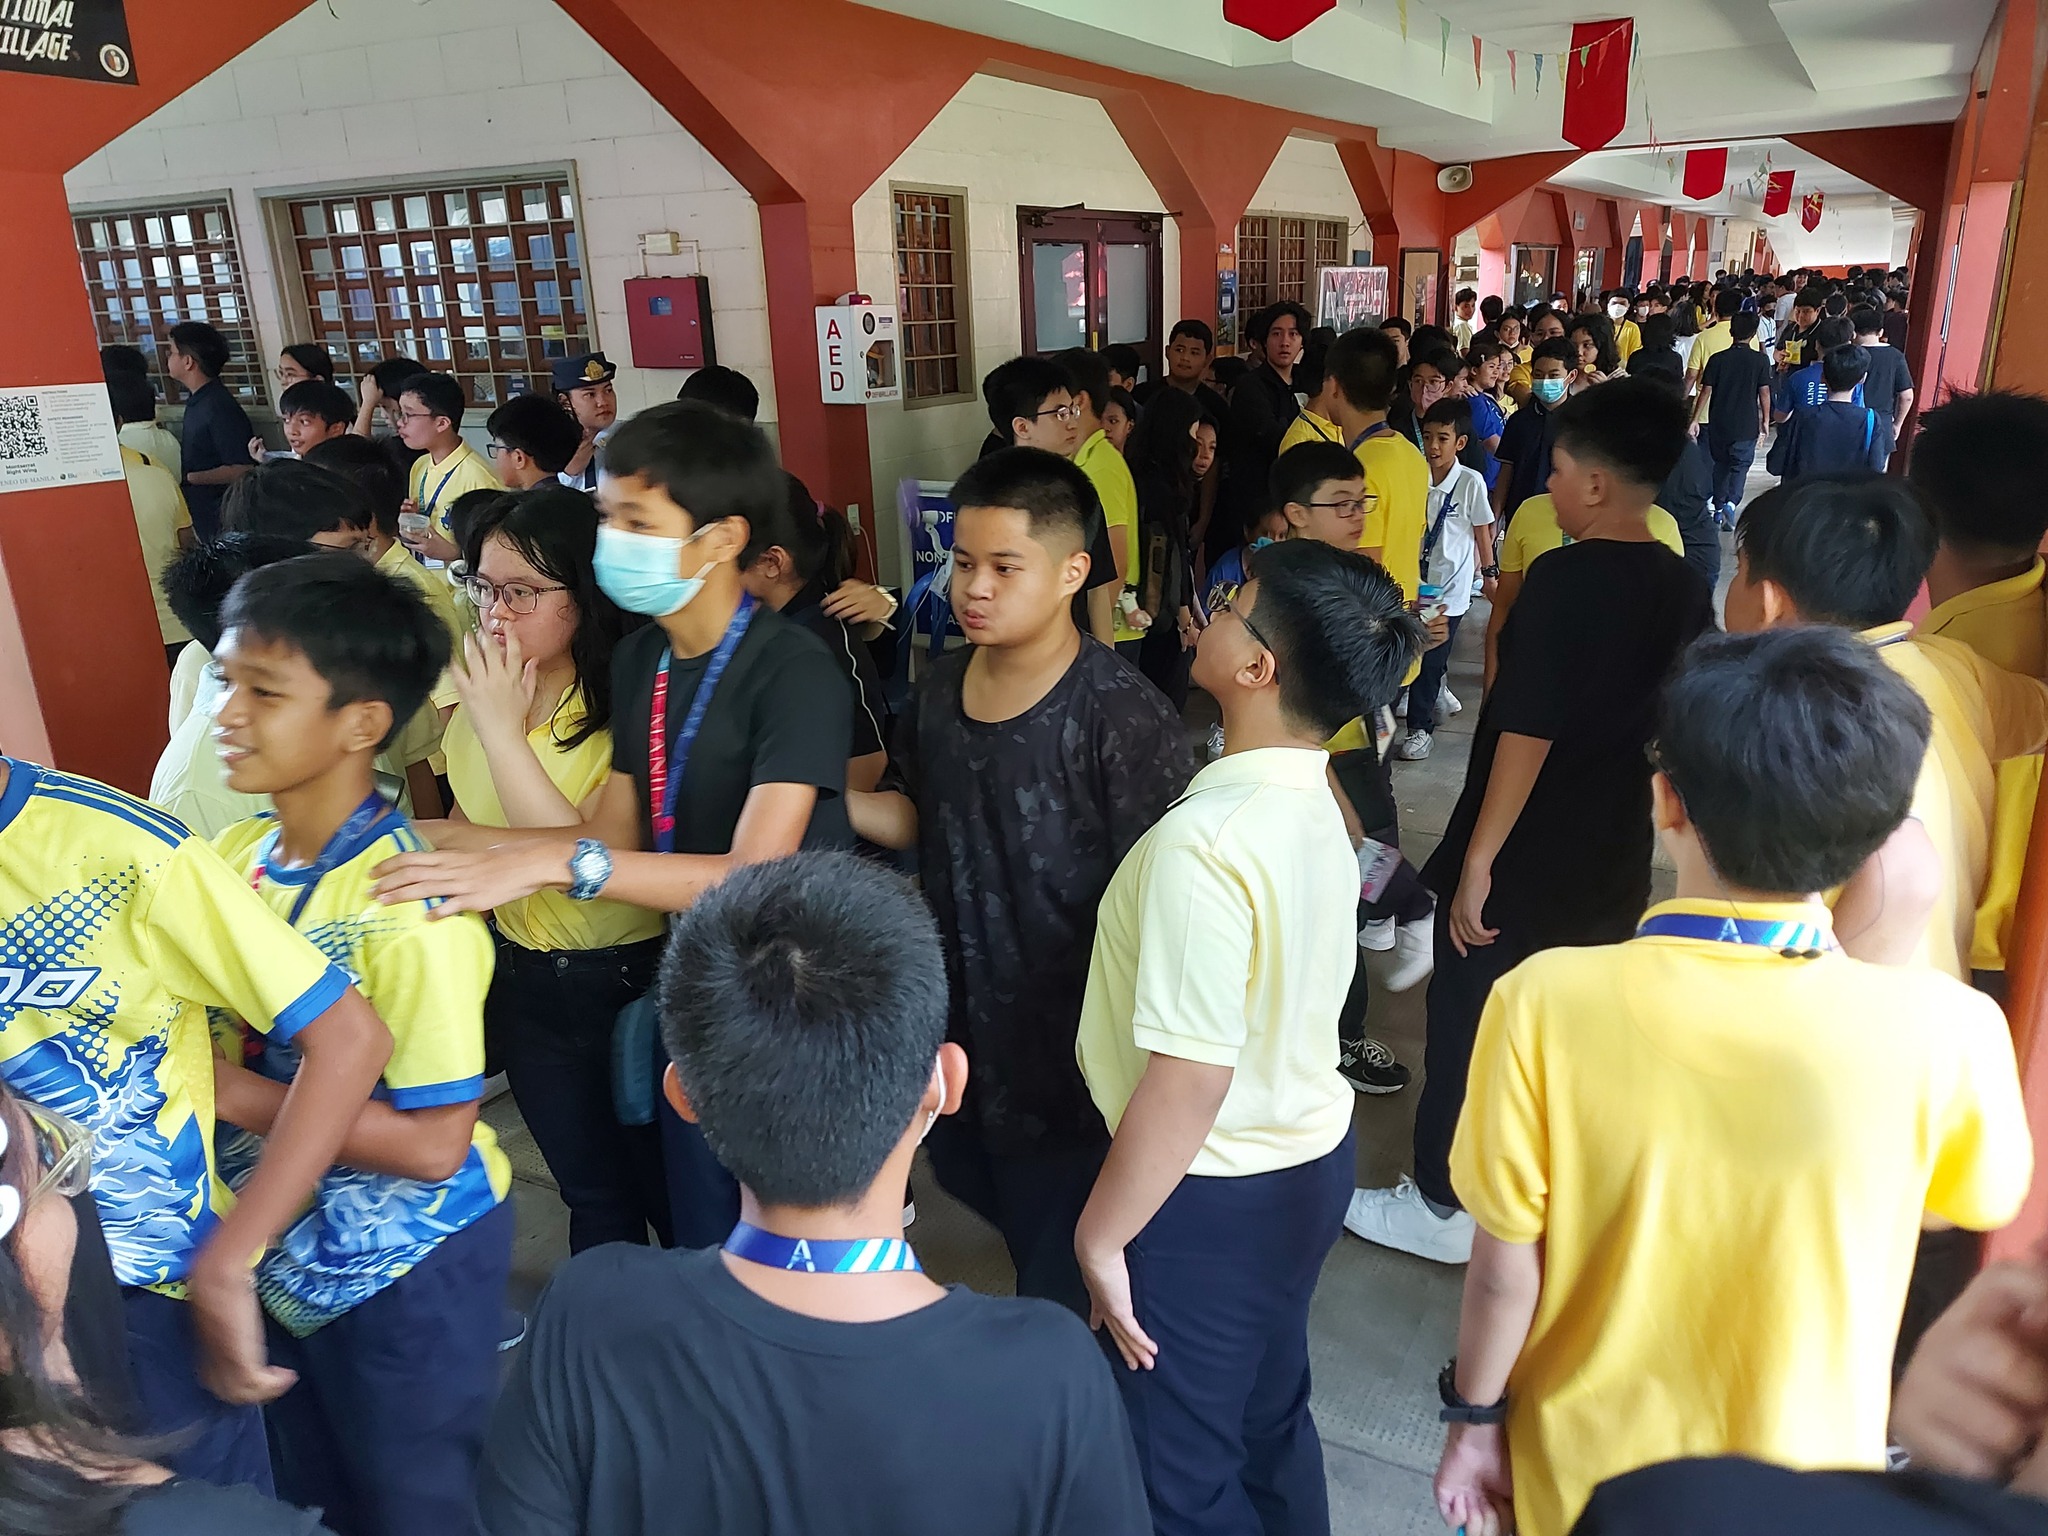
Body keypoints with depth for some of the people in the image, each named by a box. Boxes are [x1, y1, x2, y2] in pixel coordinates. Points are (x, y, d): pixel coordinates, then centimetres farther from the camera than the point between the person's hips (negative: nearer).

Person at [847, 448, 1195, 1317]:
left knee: (1057, 1254, 11)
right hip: (958, 1014, 7)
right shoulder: (941, 688, -1)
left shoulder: (1123, 717, -23)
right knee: (967, 1179, 28)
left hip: (1064, 1048, -7)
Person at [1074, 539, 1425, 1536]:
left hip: (1213, 1193, -8)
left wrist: (1101, 1235, -17)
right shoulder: (1313, 803, -1)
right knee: (1268, 1424, 27)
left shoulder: (1205, 839, -29)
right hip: (1306, 1155, 8)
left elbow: (1189, 1078, -29)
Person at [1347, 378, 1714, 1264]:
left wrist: (1477, 860, -18)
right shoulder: (1685, 591, 3)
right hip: (1612, 860, 7)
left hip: (1522, 860, -7)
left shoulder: (1566, 579, -19)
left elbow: (1528, 731, -22)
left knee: (1469, 1024, 7)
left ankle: (1443, 1204, 20)